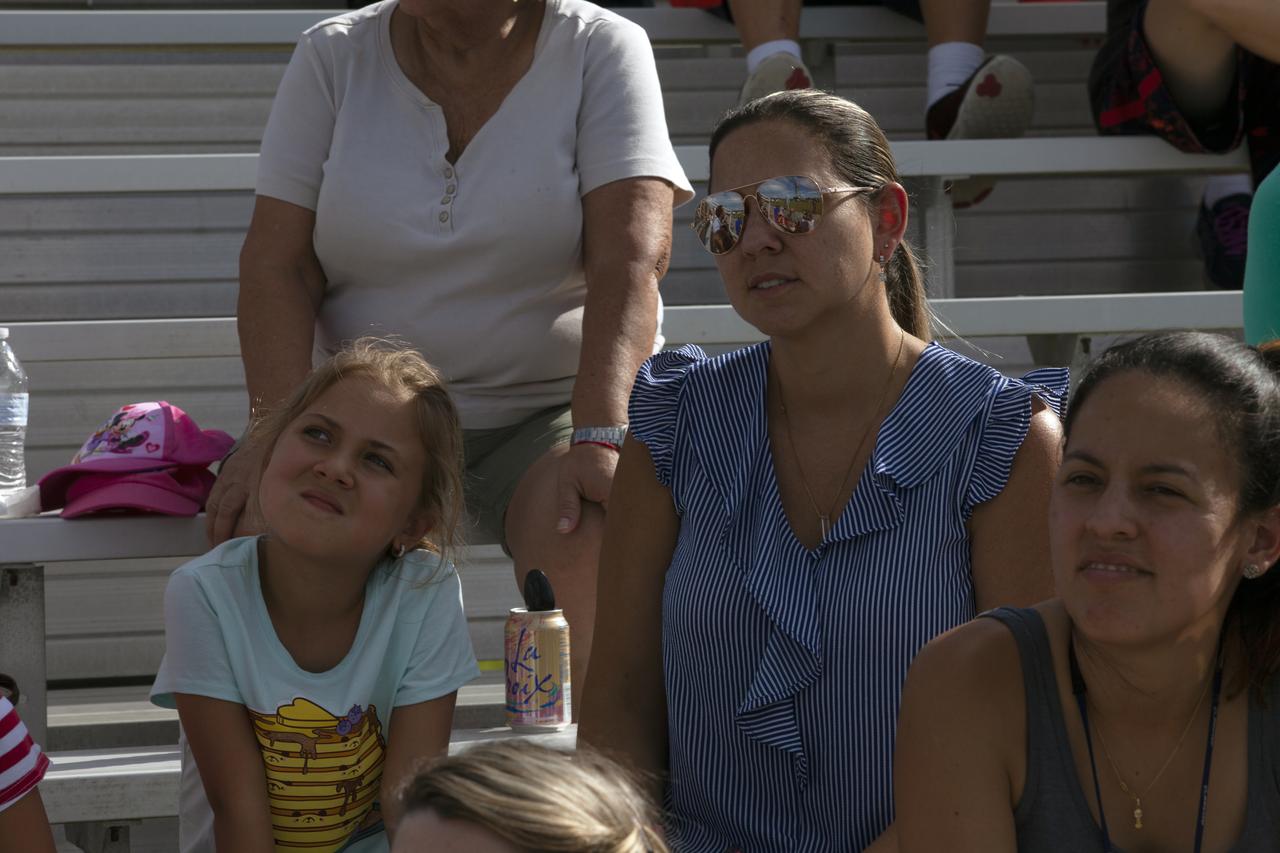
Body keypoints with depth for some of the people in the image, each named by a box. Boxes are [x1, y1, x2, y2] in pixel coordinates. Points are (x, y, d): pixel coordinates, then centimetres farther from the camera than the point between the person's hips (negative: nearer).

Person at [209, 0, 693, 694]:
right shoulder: (333, 56, 2)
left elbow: (632, 258, -16)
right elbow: (278, 264, -3)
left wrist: (598, 439, -31)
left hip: (551, 411, -2)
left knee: (588, 544, -33)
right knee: (261, 531, -27)